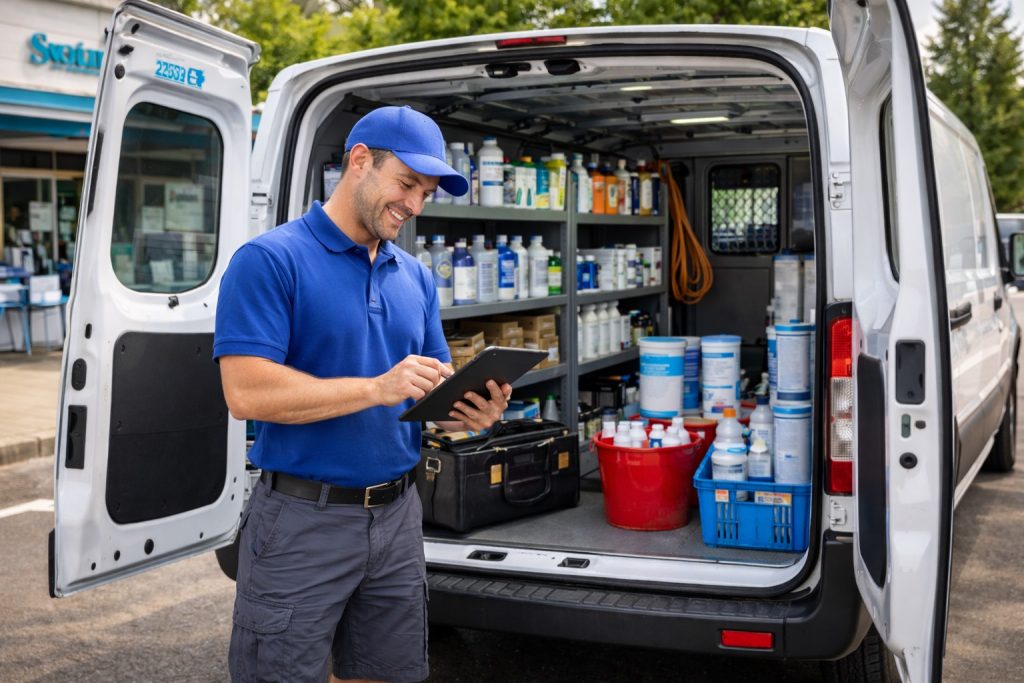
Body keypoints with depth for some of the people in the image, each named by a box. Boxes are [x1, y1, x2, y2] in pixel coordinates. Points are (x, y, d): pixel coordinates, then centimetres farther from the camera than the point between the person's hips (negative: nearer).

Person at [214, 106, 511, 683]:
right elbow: (247, 393, -20)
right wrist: (377, 388, -25)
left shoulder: (418, 277, 10)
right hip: (302, 519, -6)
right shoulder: (269, 261, -10)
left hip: (399, 515, 6)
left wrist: (469, 409, -10)